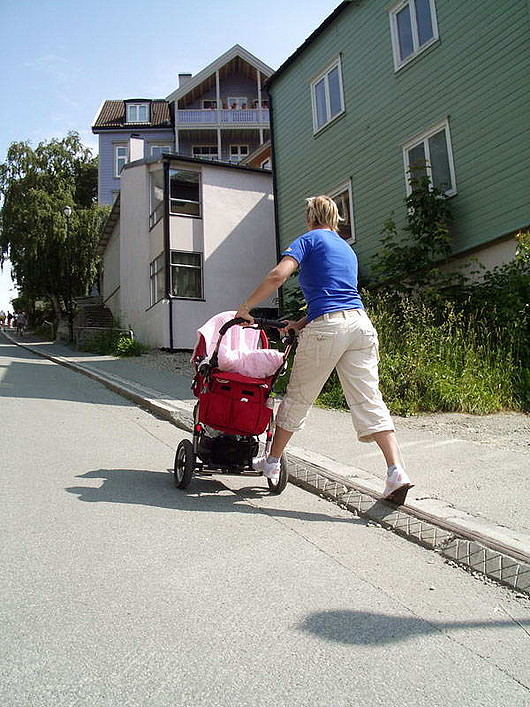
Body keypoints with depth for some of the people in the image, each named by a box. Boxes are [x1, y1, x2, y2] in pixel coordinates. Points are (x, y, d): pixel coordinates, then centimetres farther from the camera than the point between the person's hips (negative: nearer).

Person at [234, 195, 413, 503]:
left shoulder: (310, 239, 7)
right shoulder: (347, 249, 27)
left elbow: (278, 275, -9)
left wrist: (246, 307, 0)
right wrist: (301, 324, 31)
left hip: (327, 327, -6)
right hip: (361, 323, 6)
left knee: (298, 397, 8)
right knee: (369, 399, 2)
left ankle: (272, 462, 24)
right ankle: (397, 471, -7)